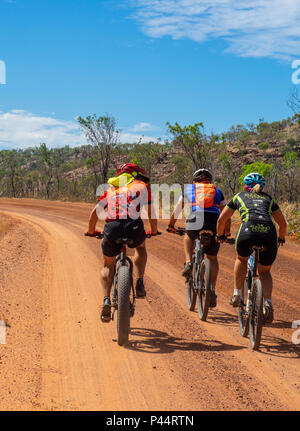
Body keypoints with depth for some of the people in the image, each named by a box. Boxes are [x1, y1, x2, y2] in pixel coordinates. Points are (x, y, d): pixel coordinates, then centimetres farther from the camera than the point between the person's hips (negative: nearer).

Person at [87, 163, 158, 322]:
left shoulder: (111, 188, 29)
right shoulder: (142, 186, 23)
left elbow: (95, 212, 24)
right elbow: (151, 213, 26)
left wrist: (91, 231, 39)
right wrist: (154, 231, 43)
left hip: (112, 228, 2)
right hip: (134, 227, -1)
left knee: (108, 265, 23)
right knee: (140, 247, 34)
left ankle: (106, 300, 2)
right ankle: (139, 284, 17)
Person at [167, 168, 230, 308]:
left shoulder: (189, 189, 28)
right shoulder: (217, 191, 30)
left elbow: (176, 210, 34)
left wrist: (171, 225, 47)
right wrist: (227, 232, 37)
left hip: (195, 218, -1)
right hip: (214, 220, 1)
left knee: (189, 237, 34)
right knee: (212, 257, 15)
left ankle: (188, 263, 12)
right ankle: (212, 289, 8)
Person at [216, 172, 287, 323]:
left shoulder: (239, 196, 27)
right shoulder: (268, 199, 31)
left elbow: (221, 219, 32)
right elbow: (283, 223, 37)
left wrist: (219, 236, 50)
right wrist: (281, 239, 55)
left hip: (247, 232, -2)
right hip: (269, 235, 2)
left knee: (241, 258, 33)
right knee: (265, 272, 24)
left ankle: (237, 294, 26)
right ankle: (268, 303, 0)